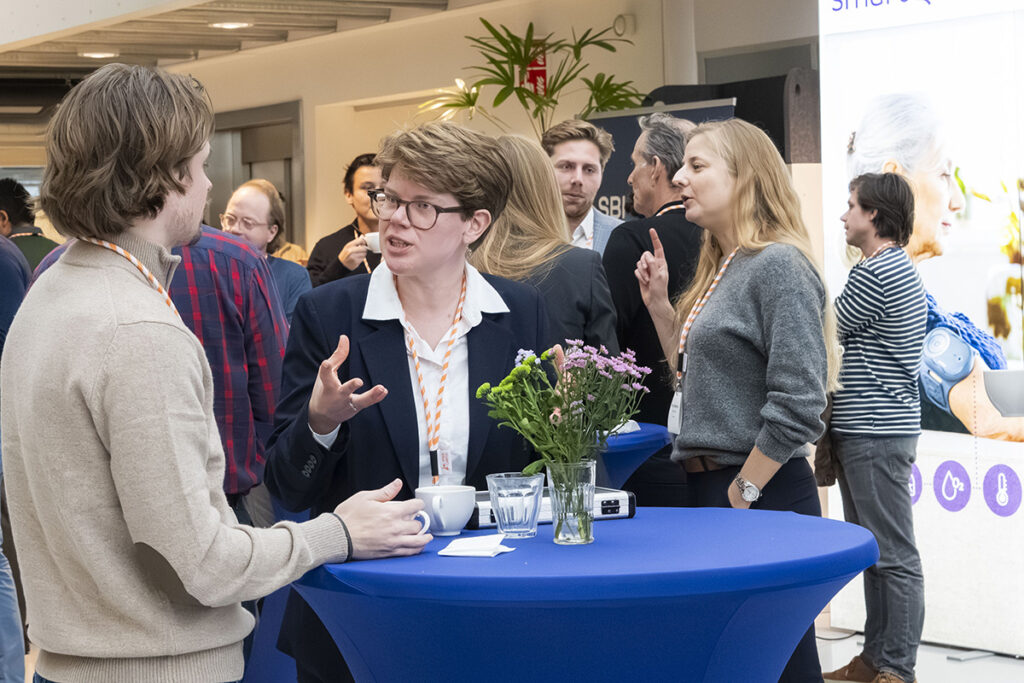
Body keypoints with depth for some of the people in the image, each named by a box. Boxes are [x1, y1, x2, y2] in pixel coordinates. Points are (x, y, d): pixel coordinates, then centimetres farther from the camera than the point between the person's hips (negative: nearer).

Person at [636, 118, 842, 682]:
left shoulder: (779, 266, -14)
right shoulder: (720, 267, 15)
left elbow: (797, 404, -21)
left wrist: (741, 493, -16)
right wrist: (659, 303, 10)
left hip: (762, 495, -9)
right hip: (707, 488, 10)